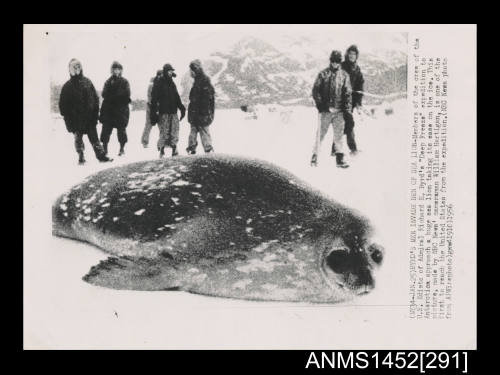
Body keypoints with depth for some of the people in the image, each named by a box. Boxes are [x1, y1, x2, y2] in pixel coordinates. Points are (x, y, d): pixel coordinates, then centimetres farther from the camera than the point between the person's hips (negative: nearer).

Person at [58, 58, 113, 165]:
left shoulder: (87, 82, 3)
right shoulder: (67, 86, 0)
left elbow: (95, 98, 5)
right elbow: (62, 104, 3)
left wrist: (96, 112, -1)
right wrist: (67, 117, -4)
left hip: (89, 117, 0)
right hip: (75, 119, 0)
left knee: (94, 137, 3)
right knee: (78, 138, 8)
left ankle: (101, 155, 6)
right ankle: (81, 157, 18)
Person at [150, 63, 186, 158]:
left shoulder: (172, 84, 16)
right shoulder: (159, 83, -3)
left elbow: (177, 98, 24)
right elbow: (154, 99, -7)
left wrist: (181, 107, 19)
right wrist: (153, 112, -13)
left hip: (173, 112, 6)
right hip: (163, 112, -6)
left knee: (174, 132, 2)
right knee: (164, 132, -7)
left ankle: (174, 150, 6)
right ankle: (161, 151, 0)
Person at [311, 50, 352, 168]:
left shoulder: (344, 75, 8)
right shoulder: (323, 74, 2)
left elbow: (347, 93, 7)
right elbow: (315, 90, 0)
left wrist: (348, 108, -2)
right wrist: (321, 105, -9)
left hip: (339, 111, 2)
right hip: (325, 110, -2)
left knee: (339, 134, 3)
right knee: (320, 133, 0)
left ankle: (340, 158, 8)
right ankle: (314, 156, 10)